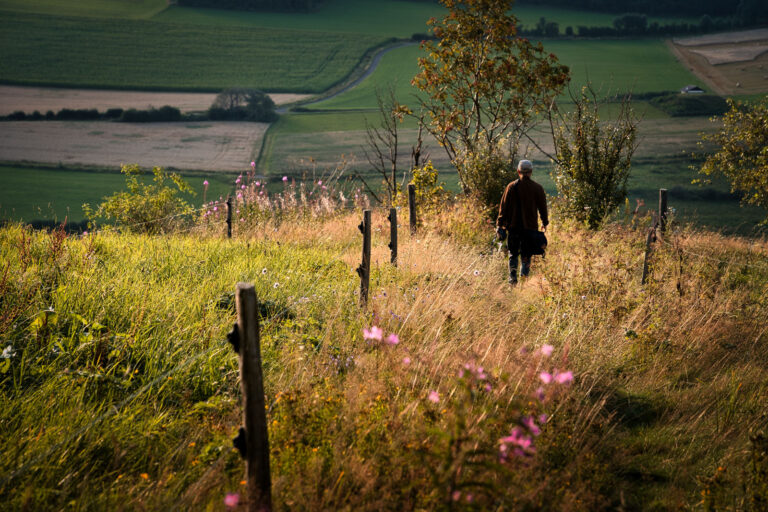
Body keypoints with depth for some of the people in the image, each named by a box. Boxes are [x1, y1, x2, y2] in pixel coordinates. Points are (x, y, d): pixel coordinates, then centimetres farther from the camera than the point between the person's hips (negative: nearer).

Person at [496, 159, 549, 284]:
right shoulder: (538, 188, -1)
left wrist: (500, 224, 3)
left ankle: (512, 276, -1)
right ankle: (524, 274, 2)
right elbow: (542, 207, 6)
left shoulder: (511, 187, -2)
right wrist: (545, 223, 20)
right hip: (530, 226, 0)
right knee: (526, 254, 11)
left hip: (513, 226, 0)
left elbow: (503, 207, -2)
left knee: (513, 253, 9)